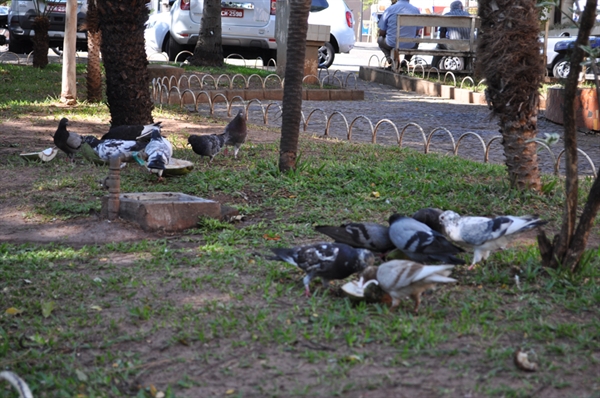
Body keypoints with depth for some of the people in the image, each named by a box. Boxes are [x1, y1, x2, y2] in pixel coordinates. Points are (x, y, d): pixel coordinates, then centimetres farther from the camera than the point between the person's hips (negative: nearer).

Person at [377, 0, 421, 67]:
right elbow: (417, 32, 10)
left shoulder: (389, 9, -6)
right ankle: (406, 60, 12)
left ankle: (389, 57, 4)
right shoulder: (416, 10, 0)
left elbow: (381, 33, 0)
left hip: (392, 45, -1)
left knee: (380, 39, 32)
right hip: (409, 46, 1)